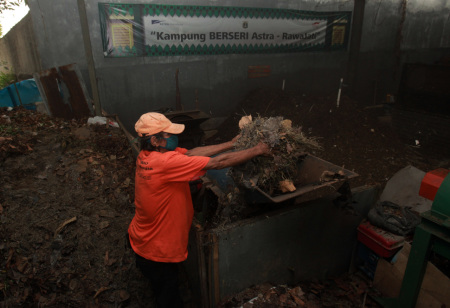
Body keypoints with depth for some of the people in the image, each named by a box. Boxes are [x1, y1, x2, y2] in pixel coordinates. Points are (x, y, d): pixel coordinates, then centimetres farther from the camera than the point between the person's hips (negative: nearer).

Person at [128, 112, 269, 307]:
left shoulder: (147, 155, -7)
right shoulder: (166, 162, -35)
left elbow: (191, 153, -8)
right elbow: (217, 163, -31)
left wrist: (230, 144, -9)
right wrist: (256, 151, -18)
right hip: (157, 252, -8)